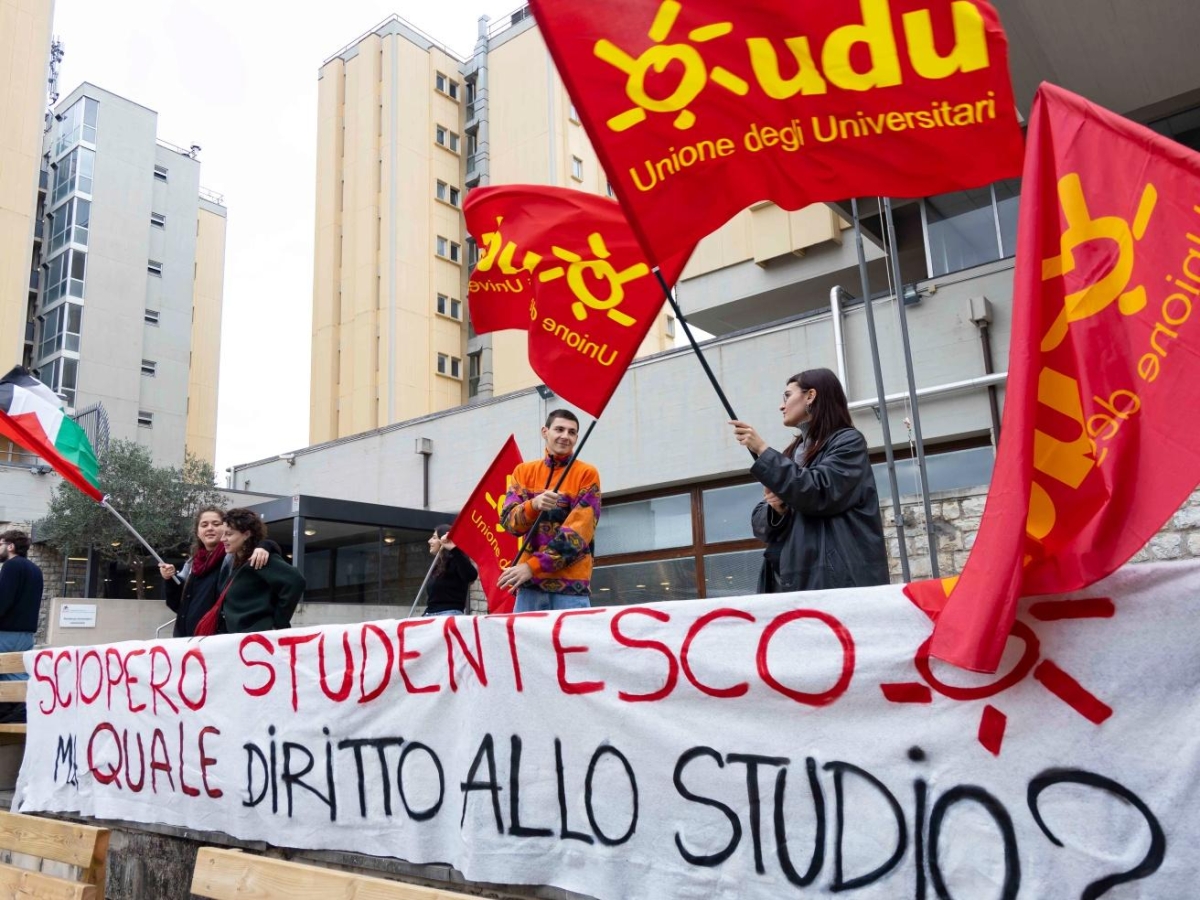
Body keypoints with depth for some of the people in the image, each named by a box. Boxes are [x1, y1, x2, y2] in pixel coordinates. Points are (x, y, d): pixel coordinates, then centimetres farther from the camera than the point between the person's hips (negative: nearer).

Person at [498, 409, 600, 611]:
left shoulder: (587, 473, 1)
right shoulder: (524, 471, 12)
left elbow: (578, 531, -9)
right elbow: (509, 521, 2)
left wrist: (533, 566, -15)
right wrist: (533, 506, -20)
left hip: (571, 580, -3)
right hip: (530, 580, 3)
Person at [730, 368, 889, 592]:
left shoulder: (848, 441, 2)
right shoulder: (790, 454, 19)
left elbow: (818, 494, -14)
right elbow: (760, 523, 17)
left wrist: (763, 451, -12)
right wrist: (776, 510, -6)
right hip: (792, 580, 5)